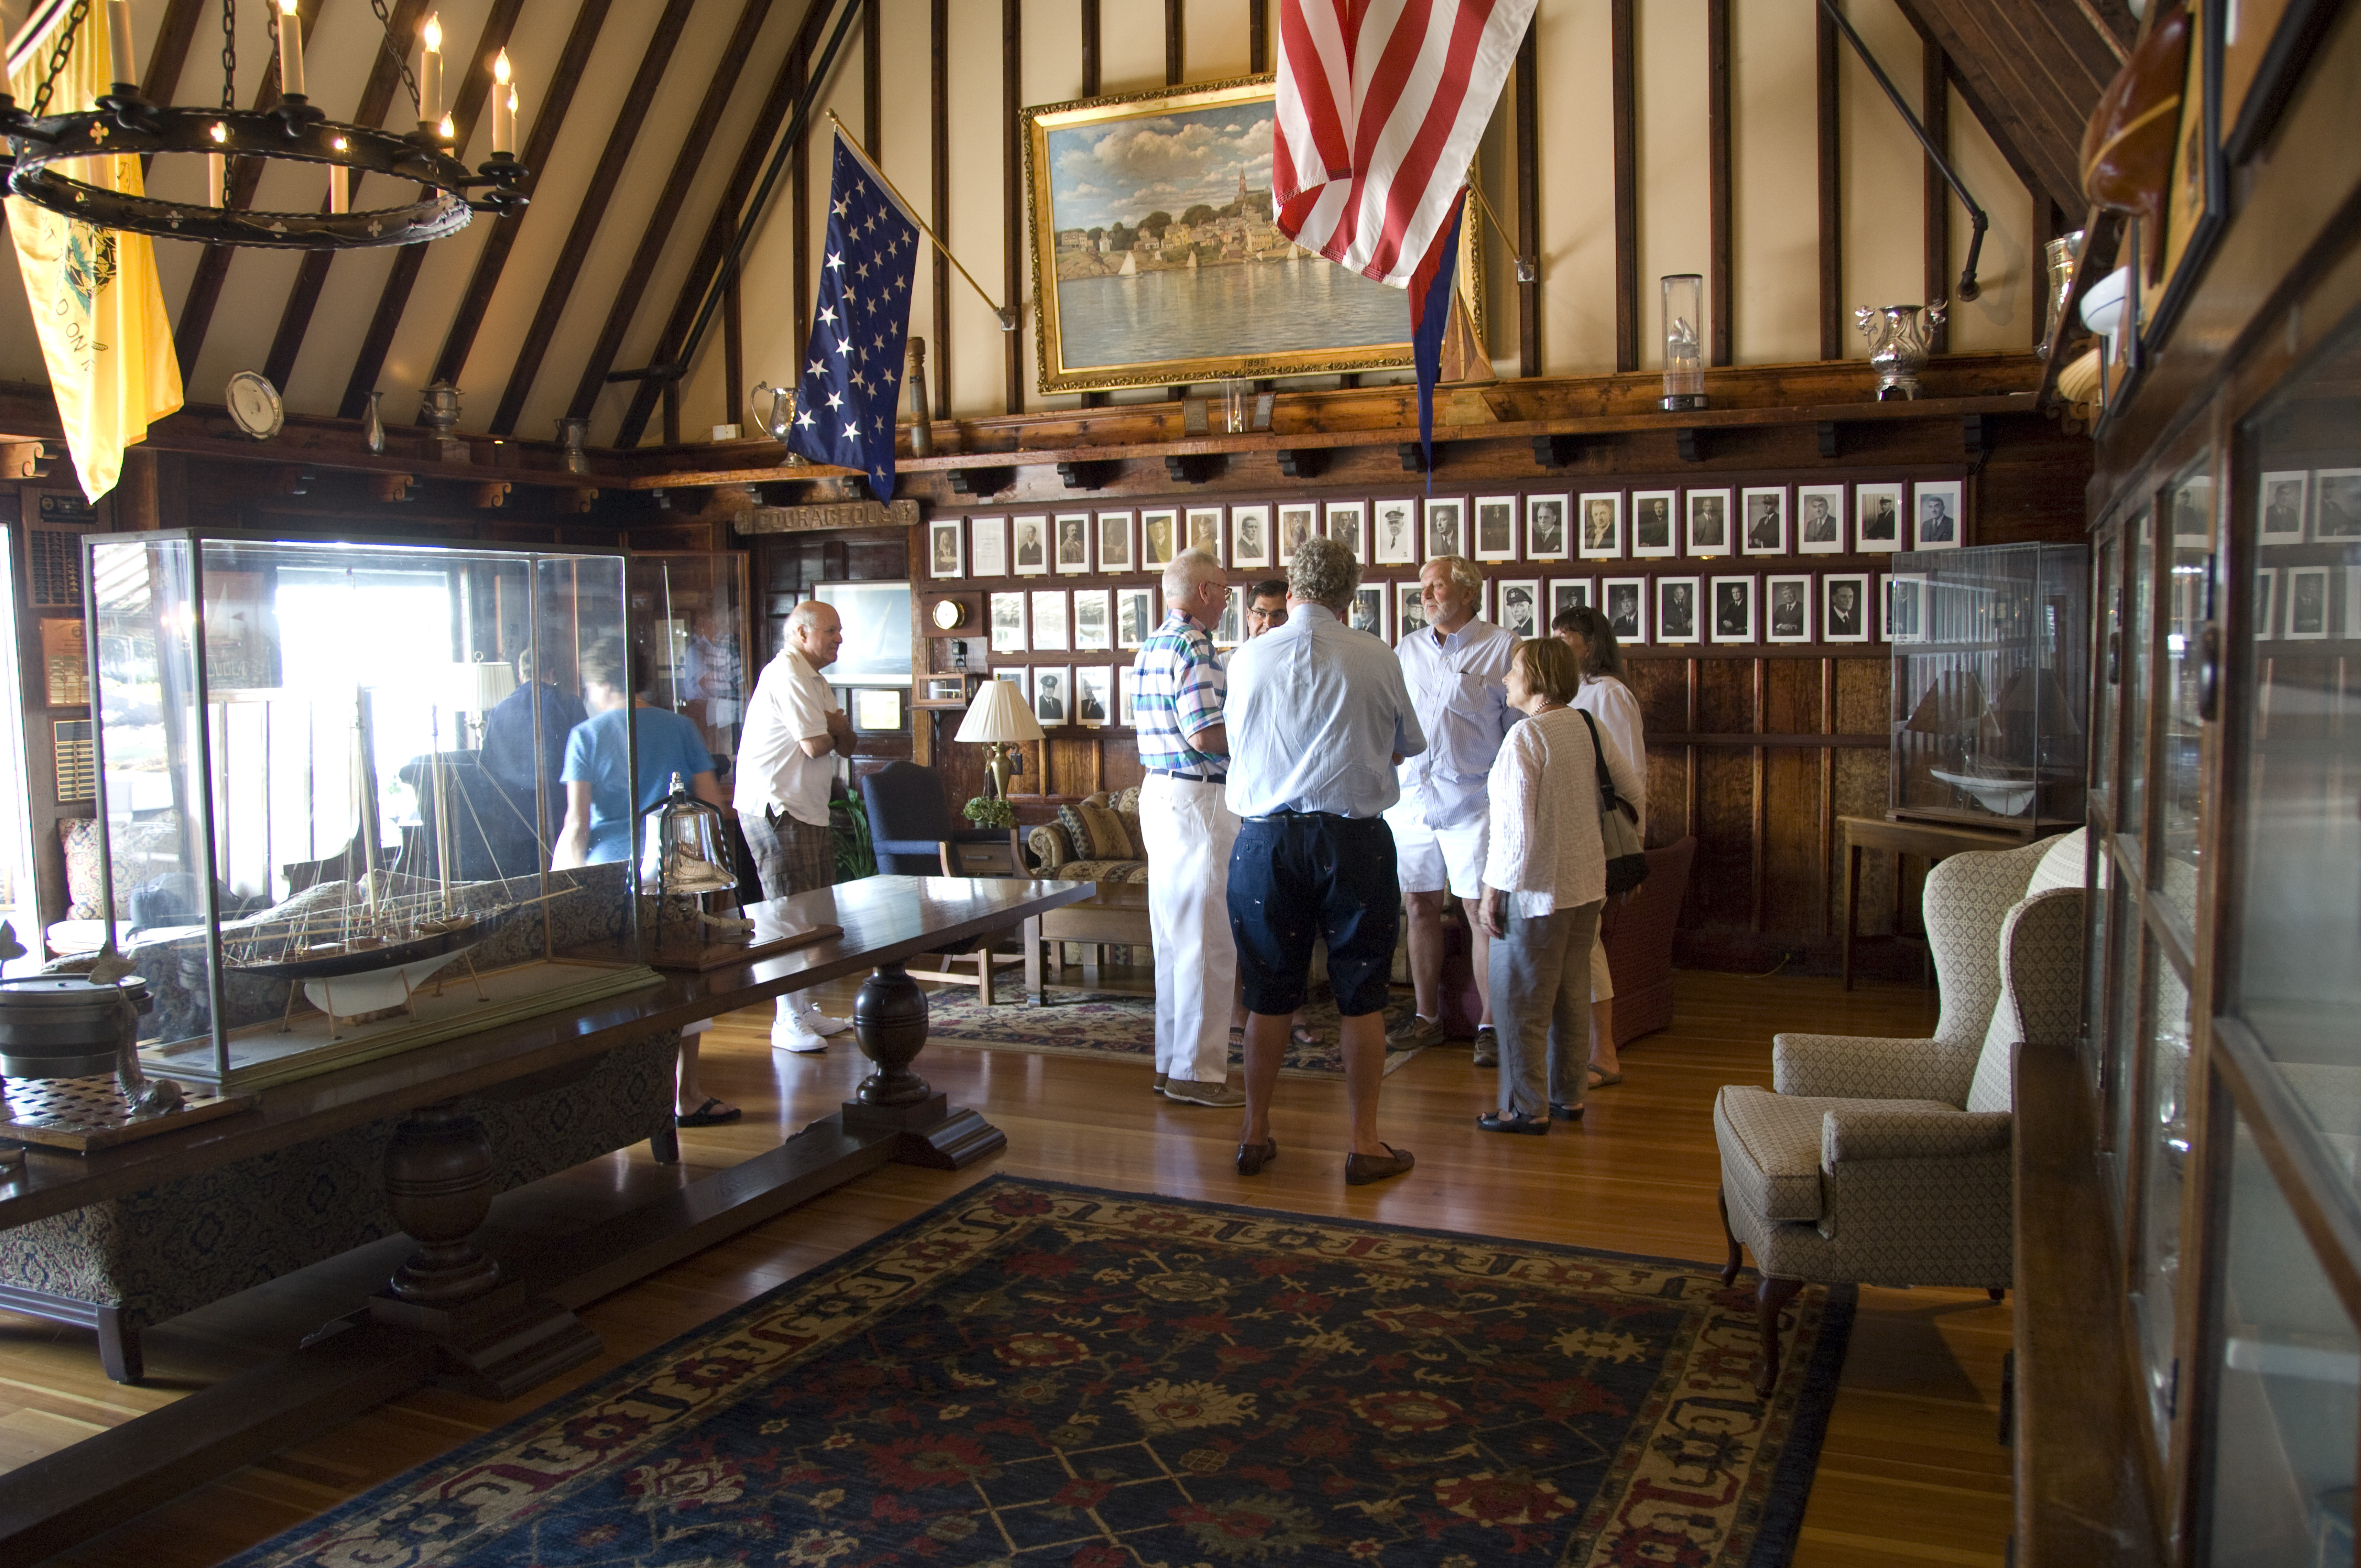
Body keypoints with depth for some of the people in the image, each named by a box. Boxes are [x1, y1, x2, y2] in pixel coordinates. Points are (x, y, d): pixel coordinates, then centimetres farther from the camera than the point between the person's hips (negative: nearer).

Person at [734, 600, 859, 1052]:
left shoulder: (812, 679, 19)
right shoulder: (787, 676, -15)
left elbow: (845, 744, 14)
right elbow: (815, 746, -22)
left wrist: (837, 726, -9)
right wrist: (831, 730, 1)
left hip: (808, 811, 10)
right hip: (777, 810, -10)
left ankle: (805, 1009, 21)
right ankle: (788, 1023, -4)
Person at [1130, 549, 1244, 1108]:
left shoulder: (1150, 649, 15)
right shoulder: (1194, 648, -15)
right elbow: (1206, 736, -22)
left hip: (1157, 791, 10)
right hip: (1197, 798, -10)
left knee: (1174, 934, 14)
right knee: (1206, 940, -5)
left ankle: (1171, 1061, 21)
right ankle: (1196, 1072, 0)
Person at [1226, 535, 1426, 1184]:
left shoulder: (1247, 659, 0)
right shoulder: (1376, 660, -3)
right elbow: (1409, 745, 12)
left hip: (1267, 835, 2)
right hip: (1354, 835, -2)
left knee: (1268, 993, 11)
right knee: (1361, 995, 7)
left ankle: (1255, 1133, 22)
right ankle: (1366, 1143, 14)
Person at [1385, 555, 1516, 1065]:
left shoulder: (1502, 648, -1)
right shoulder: (1407, 650, 13)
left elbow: (1522, 728, 0)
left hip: (1472, 802, -5)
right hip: (1410, 798, 5)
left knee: (1482, 913, -2)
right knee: (1421, 908, 9)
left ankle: (1490, 1025, 7)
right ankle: (1427, 1018, 21)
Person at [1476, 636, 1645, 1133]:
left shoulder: (1524, 738, -18)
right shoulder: (1588, 728, 3)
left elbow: (1515, 828, -21)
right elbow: (1631, 789, 14)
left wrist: (1493, 891, -13)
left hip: (1536, 889, -7)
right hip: (1587, 885, 8)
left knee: (1521, 1002, 4)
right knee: (1568, 997, 18)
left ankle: (1528, 1108, 11)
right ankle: (1569, 1094, 28)